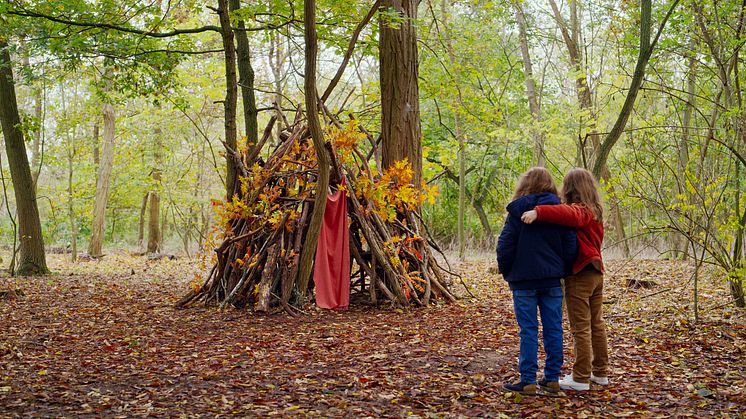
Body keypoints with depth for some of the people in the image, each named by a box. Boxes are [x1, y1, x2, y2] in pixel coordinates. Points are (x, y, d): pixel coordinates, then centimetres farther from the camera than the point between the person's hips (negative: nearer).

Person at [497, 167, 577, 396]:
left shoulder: (517, 211, -6)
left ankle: (528, 381, 4)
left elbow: (505, 246, -7)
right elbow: (570, 246, 2)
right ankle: (552, 379, 16)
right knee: (553, 329, 9)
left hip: (524, 281, -3)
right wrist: (562, 270, 15)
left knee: (528, 330, 1)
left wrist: (506, 272, 7)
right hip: (552, 280, 3)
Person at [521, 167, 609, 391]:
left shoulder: (579, 210, -15)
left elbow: (566, 213, -38)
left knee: (581, 328, -4)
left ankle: (581, 378, 1)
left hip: (579, 275, -9)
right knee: (597, 324, 16)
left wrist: (538, 212, -49)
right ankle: (600, 372, 26)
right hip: (596, 273, 9)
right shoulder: (595, 212, 14)